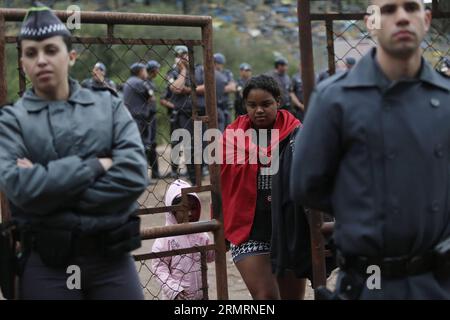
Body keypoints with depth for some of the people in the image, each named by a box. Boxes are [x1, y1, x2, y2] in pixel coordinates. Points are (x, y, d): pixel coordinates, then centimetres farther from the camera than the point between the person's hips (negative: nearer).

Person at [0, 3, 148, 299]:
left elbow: (134, 176, -9)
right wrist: (96, 165, -13)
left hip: (112, 256, 1)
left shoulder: (109, 106, 6)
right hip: (46, 263, -1)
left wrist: (50, 189, -13)